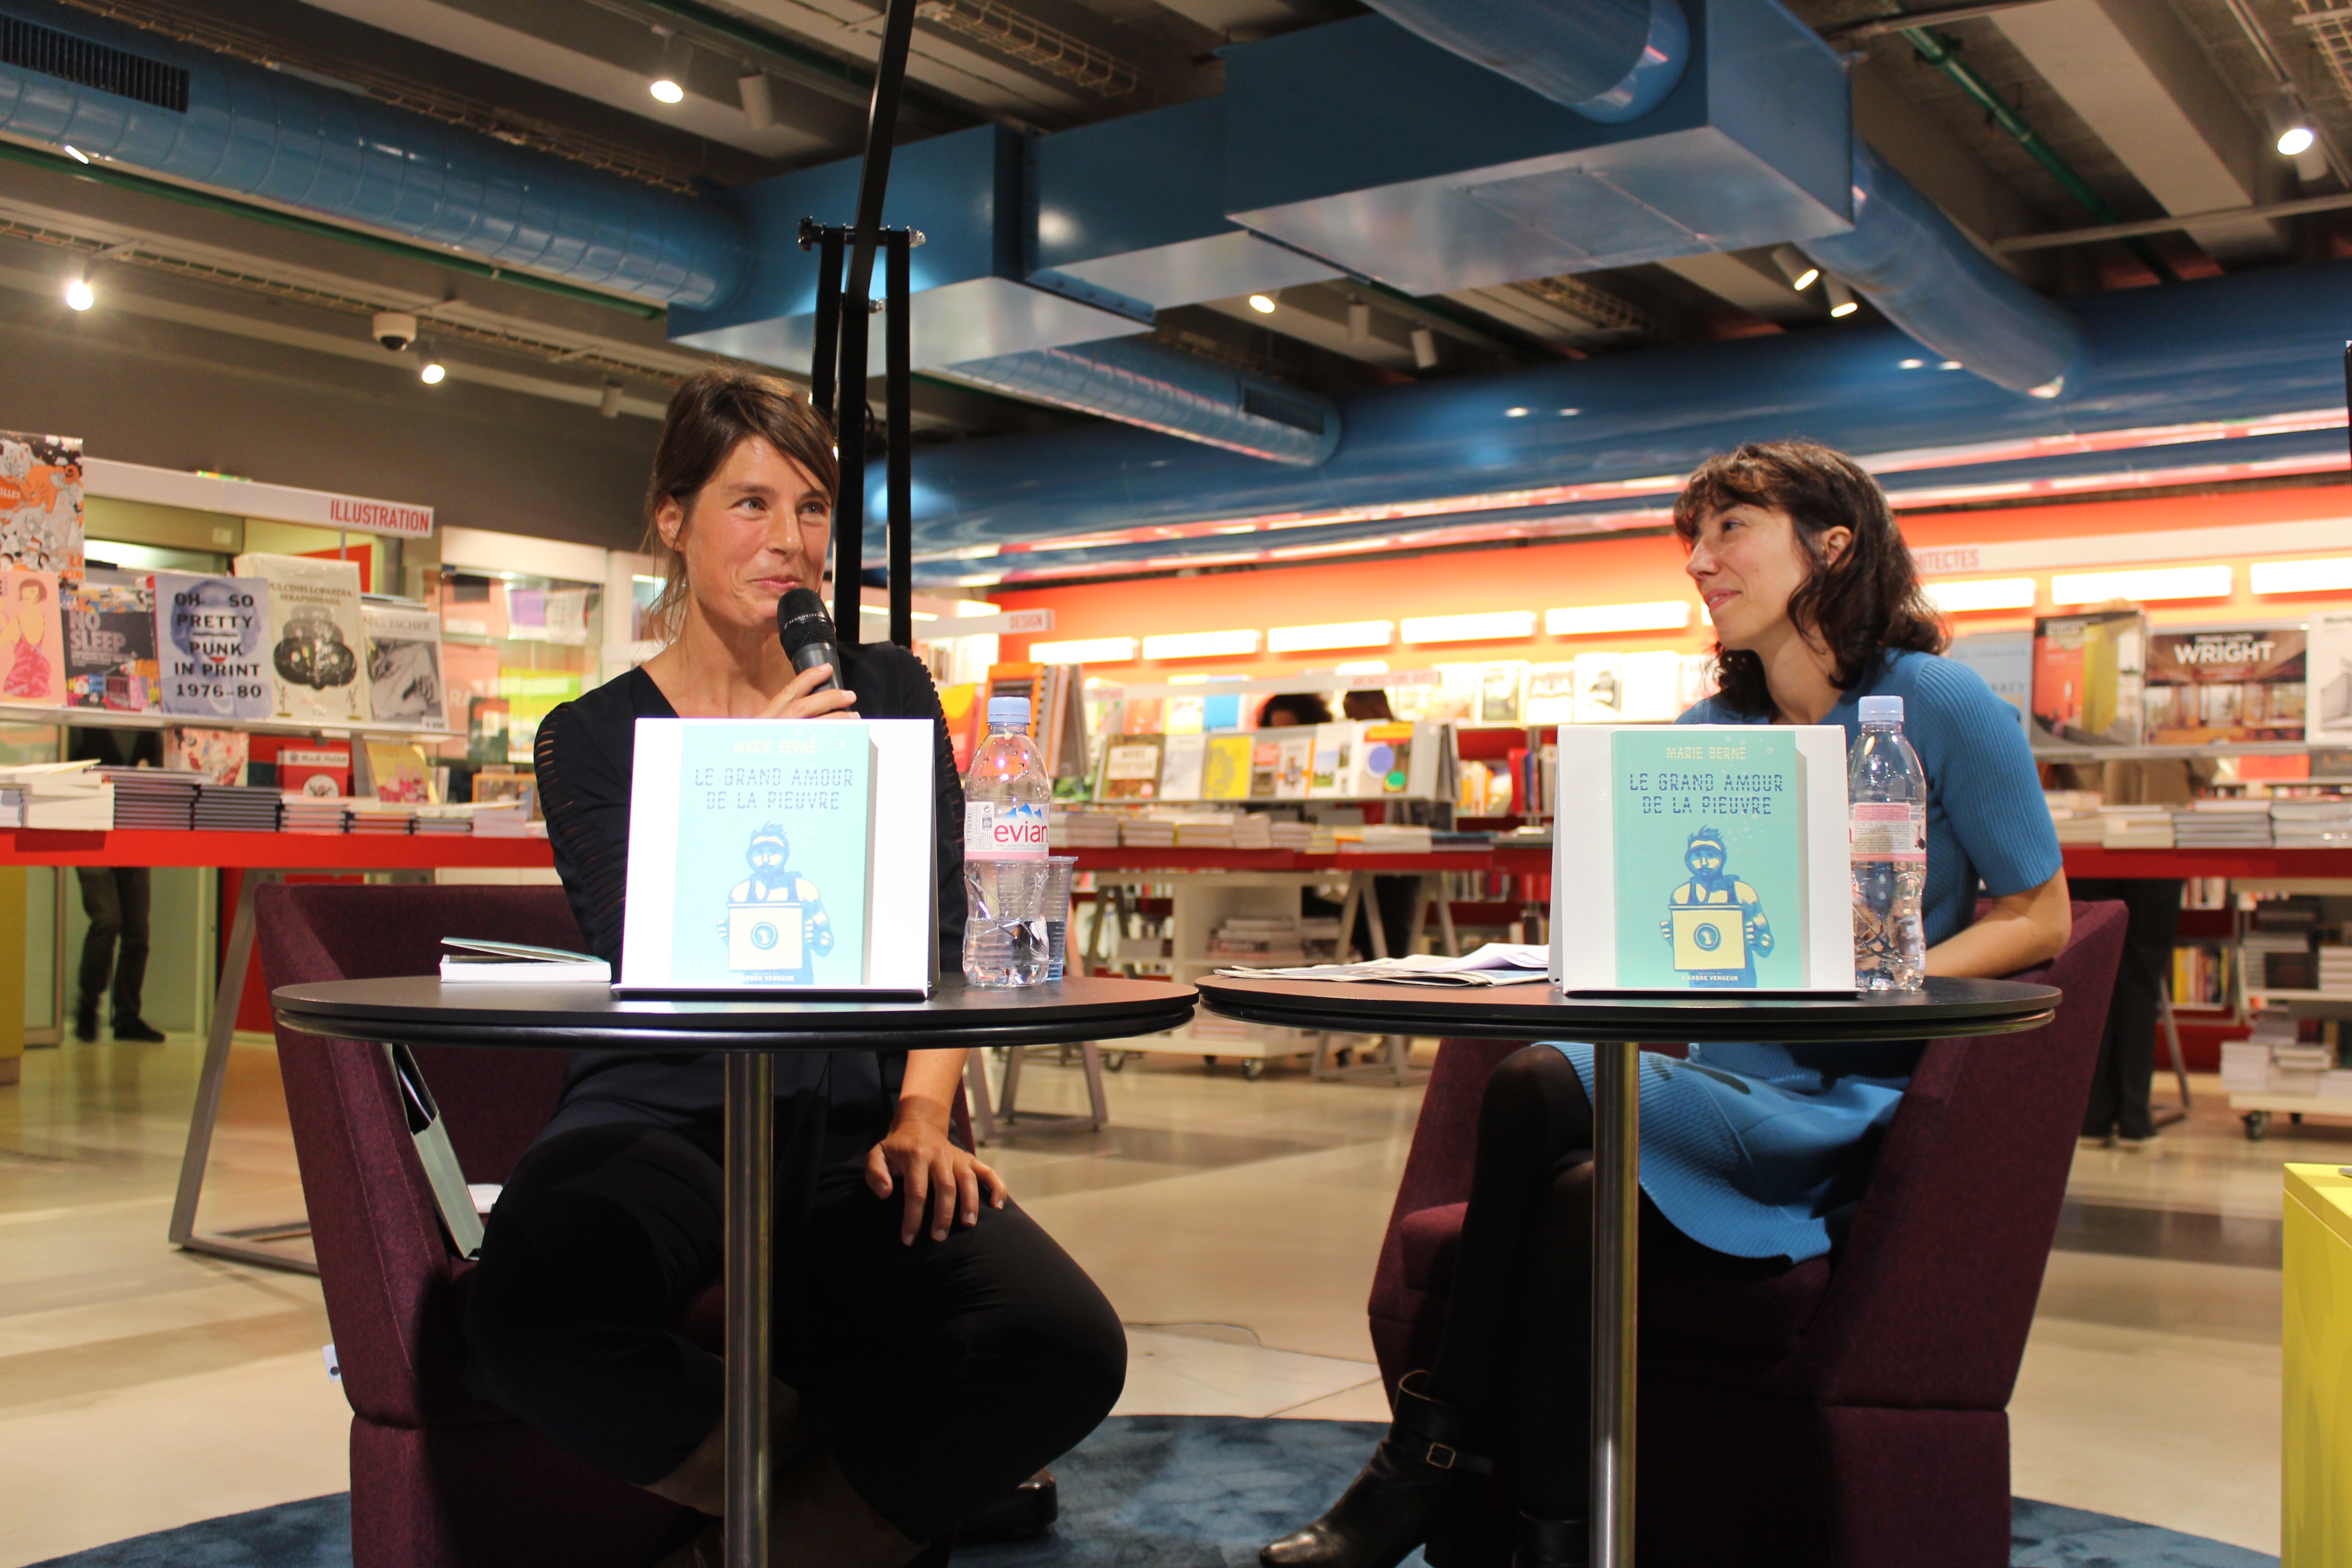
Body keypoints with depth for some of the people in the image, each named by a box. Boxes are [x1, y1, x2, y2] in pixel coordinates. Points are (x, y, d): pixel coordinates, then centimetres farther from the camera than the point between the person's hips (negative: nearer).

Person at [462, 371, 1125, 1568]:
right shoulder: (592, 738, 7)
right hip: (662, 1119, -1)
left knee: (1068, 1350, -28)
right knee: (533, 1315, -38)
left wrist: (921, 1119, -7)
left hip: (847, 1128, 2)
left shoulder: (887, 694, 14)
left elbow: (937, 943, 10)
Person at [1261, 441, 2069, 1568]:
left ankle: (1434, 1450, -14)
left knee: (1544, 1087, -29)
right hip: (1724, 1084, 5)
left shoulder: (1939, 706, 0)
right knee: (1580, 1198, -31)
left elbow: (2039, 918, 1)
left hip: (1856, 1106, -5)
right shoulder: (1706, 735, 15)